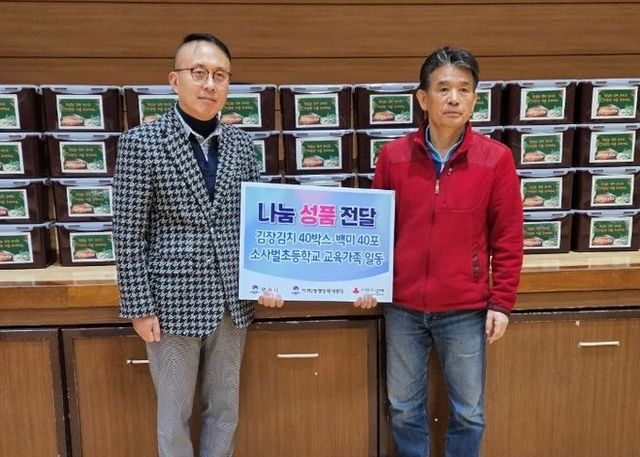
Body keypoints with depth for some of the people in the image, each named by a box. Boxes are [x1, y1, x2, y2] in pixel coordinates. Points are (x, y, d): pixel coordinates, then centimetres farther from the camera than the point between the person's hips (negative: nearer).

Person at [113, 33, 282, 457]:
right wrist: (139, 307, -8)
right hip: (173, 301, -3)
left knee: (225, 409, 18)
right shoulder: (141, 142, -9)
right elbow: (129, 235, -8)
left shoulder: (242, 143, 2)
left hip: (232, 301, 4)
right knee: (175, 414, 15)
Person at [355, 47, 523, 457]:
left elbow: (508, 237, -3)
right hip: (403, 307, 2)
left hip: (466, 310, -1)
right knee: (404, 408, 17)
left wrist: (501, 302, -4)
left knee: (468, 412, 15)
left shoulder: (496, 158, -6)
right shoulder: (393, 156, -2)